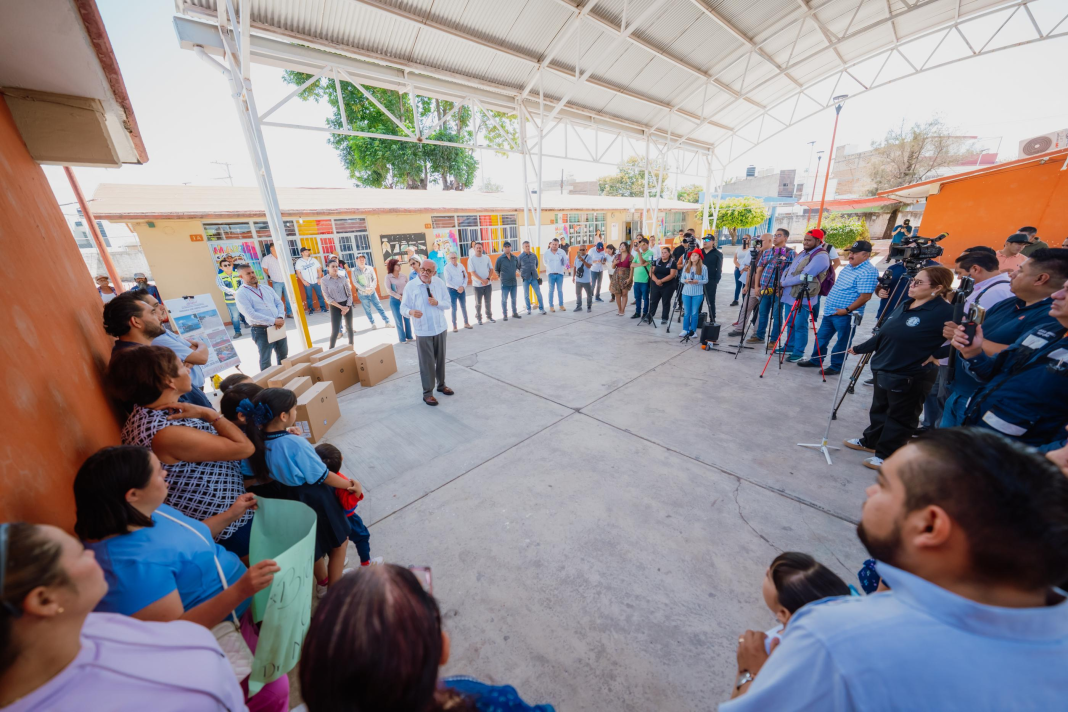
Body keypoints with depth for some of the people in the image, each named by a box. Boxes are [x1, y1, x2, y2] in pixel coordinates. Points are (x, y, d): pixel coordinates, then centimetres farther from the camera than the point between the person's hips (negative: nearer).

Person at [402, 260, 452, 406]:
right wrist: (411, 312, -32)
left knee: (441, 359, 15)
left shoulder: (439, 283, 1)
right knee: (427, 363, 1)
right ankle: (427, 393, 14)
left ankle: (441, 385, 34)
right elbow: (403, 308, -9)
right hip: (423, 332, -3)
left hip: (440, 328, 4)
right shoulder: (410, 286, -8)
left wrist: (437, 303, -17)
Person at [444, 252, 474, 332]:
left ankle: (466, 323, 27)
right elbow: (448, 281, -14)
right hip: (452, 290, -4)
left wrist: (463, 286, -10)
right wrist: (457, 288, -17)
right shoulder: (447, 267, -9)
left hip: (462, 289, 5)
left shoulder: (461, 266, 5)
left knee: (464, 307, 14)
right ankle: (454, 326, 11)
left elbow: (465, 277, 5)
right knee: (454, 308, 2)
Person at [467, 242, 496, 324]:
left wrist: (488, 279, -11)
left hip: (488, 283, 3)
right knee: (478, 303, 7)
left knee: (488, 301, 11)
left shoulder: (487, 257, 4)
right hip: (478, 284, -3)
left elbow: (491, 269, 5)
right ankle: (478, 318, 20)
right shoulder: (471, 259, -7)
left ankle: (489, 316, 24)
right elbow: (473, 273, -12)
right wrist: (482, 280, -20)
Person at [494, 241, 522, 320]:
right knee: (504, 300, 2)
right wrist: (500, 275, 8)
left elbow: (517, 267, 19)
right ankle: (505, 315, 14)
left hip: (514, 282, 4)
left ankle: (514, 313, 26)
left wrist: (515, 272, 11)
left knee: (514, 299, 13)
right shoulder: (500, 258, -9)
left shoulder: (514, 258, 2)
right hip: (505, 283, -4)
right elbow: (496, 269, 1)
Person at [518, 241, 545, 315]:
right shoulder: (520, 257, -2)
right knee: (526, 295, 6)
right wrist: (522, 273, 11)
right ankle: (528, 309, 19)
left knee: (538, 293, -3)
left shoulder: (534, 255, 7)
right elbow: (518, 267, 8)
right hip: (525, 278, -2)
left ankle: (541, 308, 4)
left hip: (534, 278, 2)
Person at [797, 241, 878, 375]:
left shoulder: (868, 272, -18)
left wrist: (847, 310, -21)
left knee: (842, 341, 5)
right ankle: (815, 360, 29)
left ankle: (836, 366, 17)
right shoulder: (848, 266, 11)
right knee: (821, 337, 16)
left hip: (846, 315, -9)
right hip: (830, 310, 9)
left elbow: (865, 296, -23)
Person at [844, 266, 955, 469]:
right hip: (884, 369, 8)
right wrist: (859, 348, 18)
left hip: (911, 376, -8)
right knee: (879, 410, 21)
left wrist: (936, 354, -20)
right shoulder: (905, 305, 7)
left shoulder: (944, 312, -16)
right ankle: (870, 441, 38)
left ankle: (886, 456, 19)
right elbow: (883, 334, 14)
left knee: (900, 418, 8)